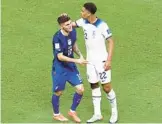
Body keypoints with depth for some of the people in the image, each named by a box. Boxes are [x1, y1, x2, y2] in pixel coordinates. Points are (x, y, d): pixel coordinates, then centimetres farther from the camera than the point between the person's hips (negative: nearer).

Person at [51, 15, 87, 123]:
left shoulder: (73, 32, -6)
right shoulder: (57, 37, -26)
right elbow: (60, 57, -25)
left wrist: (80, 55, -2)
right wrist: (77, 61, -27)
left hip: (71, 66, 6)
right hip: (59, 68, -6)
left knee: (80, 89, 2)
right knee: (58, 92, 9)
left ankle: (72, 112, 24)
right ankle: (56, 114, 34)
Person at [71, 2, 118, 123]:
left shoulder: (102, 25, -19)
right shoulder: (83, 22, -2)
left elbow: (111, 42, -14)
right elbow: (72, 24, 14)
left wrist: (109, 60, -19)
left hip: (102, 60, -6)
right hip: (90, 61, 6)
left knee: (106, 87, -2)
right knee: (94, 86, 10)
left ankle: (114, 112, 17)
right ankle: (97, 114, 18)